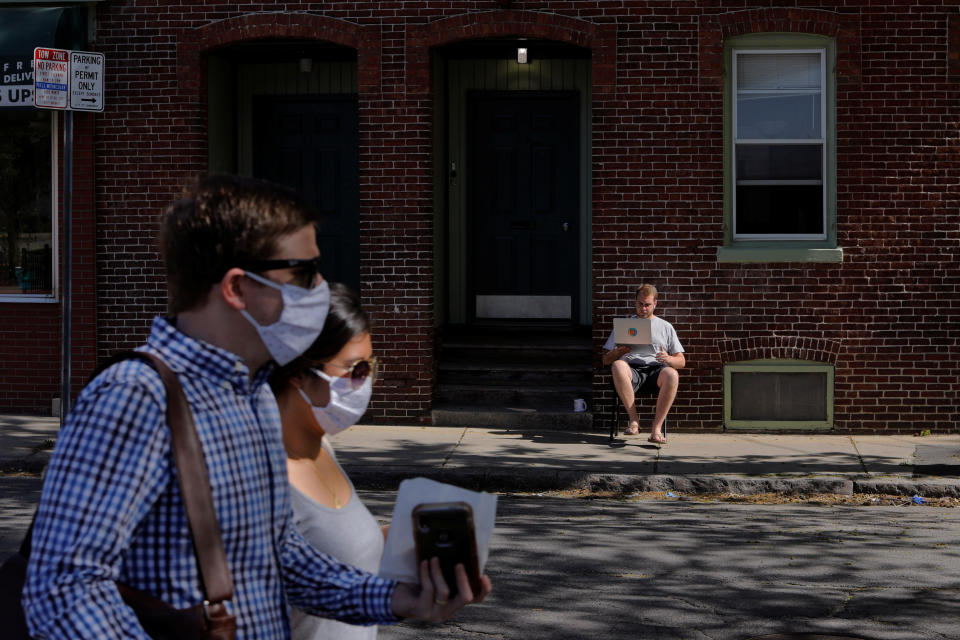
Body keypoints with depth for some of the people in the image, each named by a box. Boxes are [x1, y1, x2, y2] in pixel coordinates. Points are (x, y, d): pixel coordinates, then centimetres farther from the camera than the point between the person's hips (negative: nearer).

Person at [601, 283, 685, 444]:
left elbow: (681, 362, 18)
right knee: (618, 366, -37)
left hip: (656, 370, 0)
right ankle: (633, 419, -30)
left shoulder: (666, 327, 24)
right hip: (632, 369, 0)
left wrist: (668, 359, -6)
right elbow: (606, 360, 19)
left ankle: (656, 428, -34)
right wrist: (617, 353, -5)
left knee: (672, 375, -37)